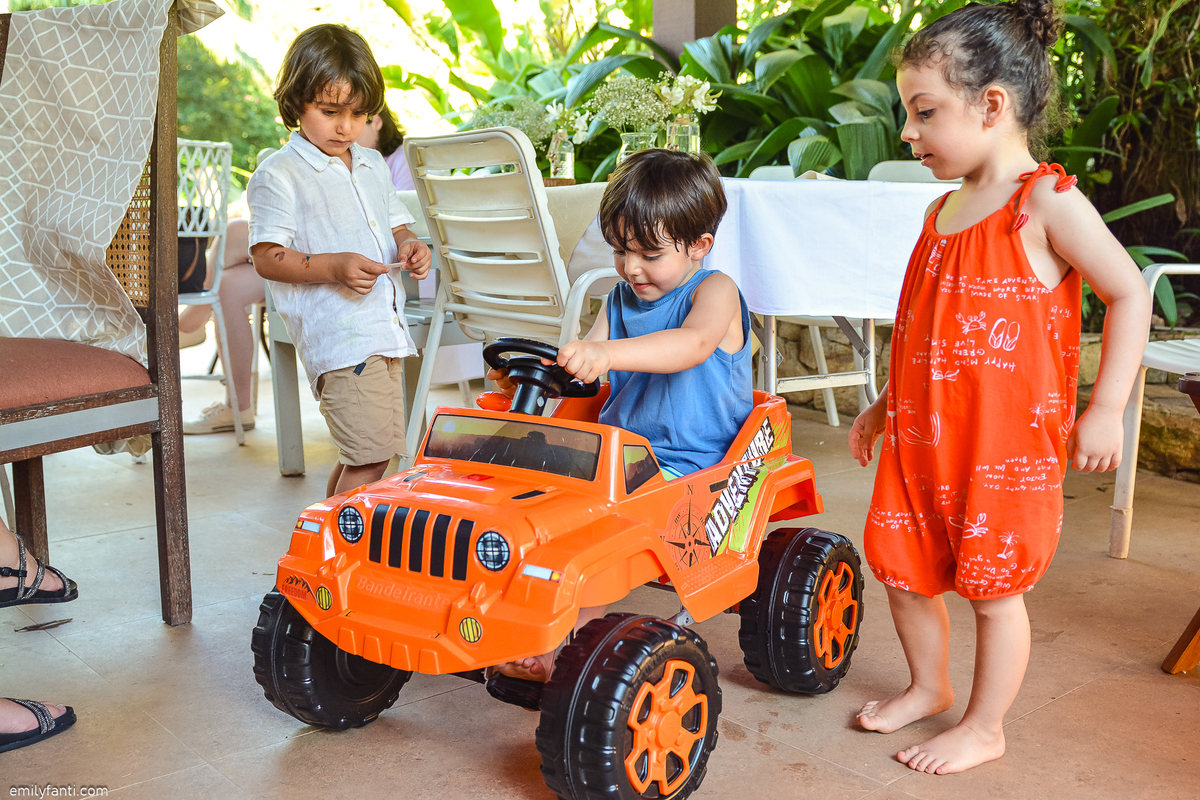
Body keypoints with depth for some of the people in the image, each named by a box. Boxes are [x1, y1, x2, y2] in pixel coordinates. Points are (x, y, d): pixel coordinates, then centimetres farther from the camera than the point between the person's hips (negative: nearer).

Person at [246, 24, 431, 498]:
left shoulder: (373, 166, 16)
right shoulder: (279, 176, -6)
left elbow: (396, 223, 27)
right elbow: (267, 258, -10)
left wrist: (408, 246, 3)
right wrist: (334, 267, -22)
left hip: (384, 331, 8)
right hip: (336, 335, -8)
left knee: (365, 454, 15)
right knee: (370, 454, -13)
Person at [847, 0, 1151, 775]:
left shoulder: (1046, 201, -12)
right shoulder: (942, 211, 10)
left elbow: (1131, 294, -11)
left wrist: (1105, 410, -15)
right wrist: (886, 405, 21)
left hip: (1007, 445, -7)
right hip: (923, 439, 7)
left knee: (993, 586, 6)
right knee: (901, 567, 14)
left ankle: (984, 728, 25)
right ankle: (930, 688, 38)